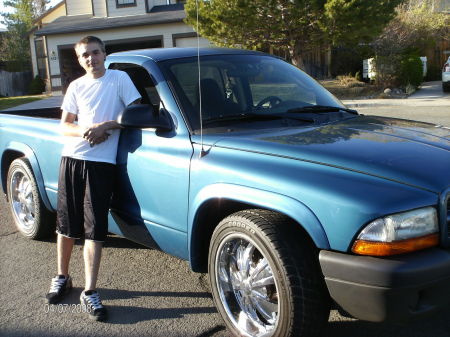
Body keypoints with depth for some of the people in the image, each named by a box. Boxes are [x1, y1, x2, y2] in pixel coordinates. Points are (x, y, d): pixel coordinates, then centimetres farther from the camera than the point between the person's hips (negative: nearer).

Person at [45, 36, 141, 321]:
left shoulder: (119, 79, 4)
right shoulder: (76, 86, 13)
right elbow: (65, 126, 12)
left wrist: (105, 126, -13)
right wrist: (84, 131, -11)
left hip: (102, 162, -3)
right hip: (72, 158, 4)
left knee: (94, 229, -4)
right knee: (66, 224, 10)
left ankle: (90, 292, 2)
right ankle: (62, 278, 29)